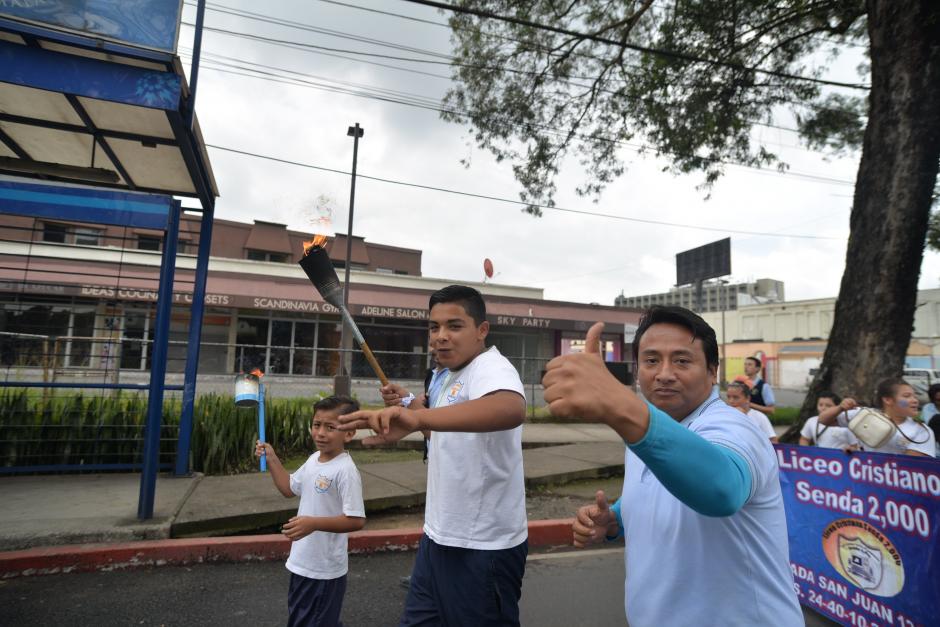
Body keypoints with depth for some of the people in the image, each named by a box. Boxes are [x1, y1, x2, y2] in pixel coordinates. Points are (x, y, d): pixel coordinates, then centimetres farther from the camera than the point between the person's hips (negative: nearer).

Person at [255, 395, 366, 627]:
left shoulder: (345, 470, -26)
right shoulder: (314, 459, 0)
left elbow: (356, 520, -27)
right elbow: (289, 488, 17)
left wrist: (314, 523, -33)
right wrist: (271, 459, 8)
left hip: (325, 568, -9)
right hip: (303, 562, 9)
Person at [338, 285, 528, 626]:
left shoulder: (491, 367, -22)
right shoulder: (452, 375, 9)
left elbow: (511, 409, -46)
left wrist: (417, 417, -57)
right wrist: (406, 406, 10)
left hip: (483, 549, -9)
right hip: (440, 537, 9)